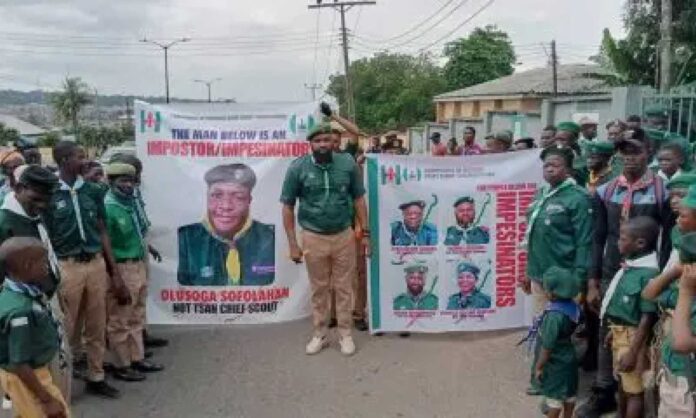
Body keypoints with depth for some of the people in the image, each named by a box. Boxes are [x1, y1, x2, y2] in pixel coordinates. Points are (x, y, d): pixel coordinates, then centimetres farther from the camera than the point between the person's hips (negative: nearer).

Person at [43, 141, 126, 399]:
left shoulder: (92, 191, 6)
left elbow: (102, 232, 9)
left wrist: (115, 273, 8)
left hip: (97, 264, 4)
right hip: (67, 266, -4)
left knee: (97, 327, 12)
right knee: (65, 329, 4)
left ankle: (96, 378, 27)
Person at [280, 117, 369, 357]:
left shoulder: (348, 164, -4)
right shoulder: (298, 168, -8)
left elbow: (358, 200, 5)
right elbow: (288, 207, -2)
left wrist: (365, 233, 3)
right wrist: (293, 243, -4)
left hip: (344, 235, 1)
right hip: (313, 237, 0)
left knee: (344, 287, 10)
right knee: (319, 289, 12)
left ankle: (345, 334, 24)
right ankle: (319, 334, 27)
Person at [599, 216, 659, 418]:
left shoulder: (648, 273, -25)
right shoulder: (629, 265, 1)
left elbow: (647, 318, -24)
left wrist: (632, 352, -21)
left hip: (633, 336, -9)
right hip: (620, 332, 9)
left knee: (634, 390, 4)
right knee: (623, 384, 24)